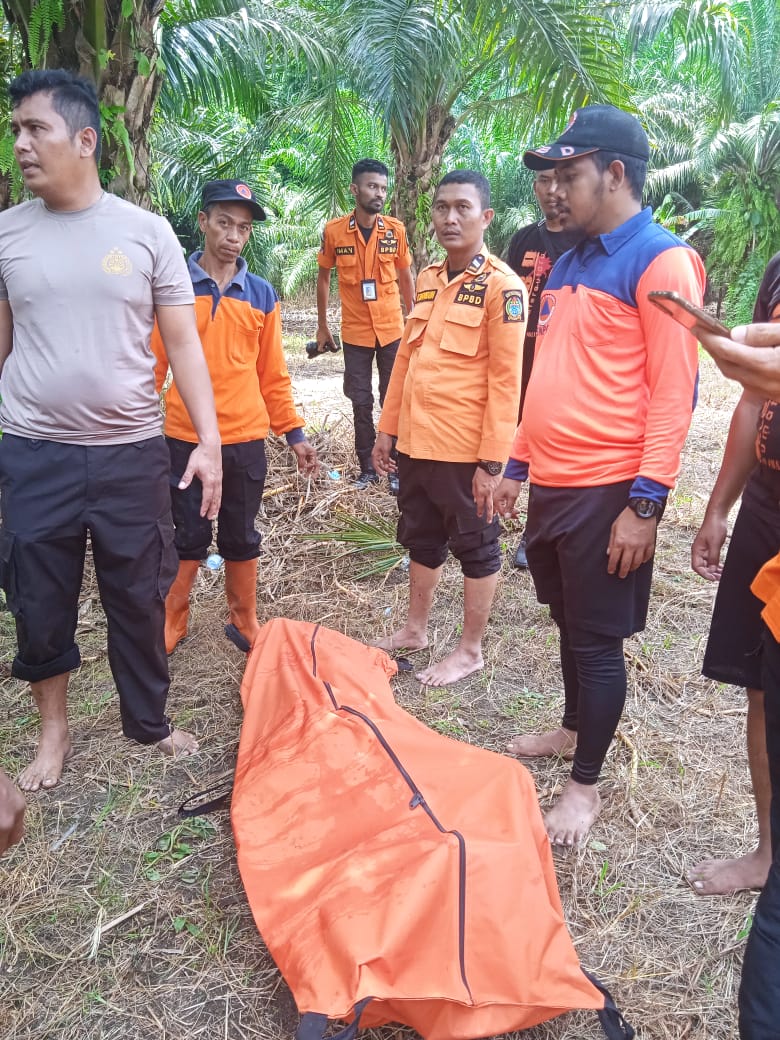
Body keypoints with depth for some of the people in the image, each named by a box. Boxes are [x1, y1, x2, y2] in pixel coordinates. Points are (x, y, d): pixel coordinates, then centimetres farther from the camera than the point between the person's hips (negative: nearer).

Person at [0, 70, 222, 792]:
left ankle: (148, 723, 32)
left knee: (140, 602, 11)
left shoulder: (147, 232, -1)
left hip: (131, 455, -1)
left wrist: (209, 439, -8)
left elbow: (182, 342, 0)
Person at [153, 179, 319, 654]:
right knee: (189, 538, 10)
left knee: (242, 539, 13)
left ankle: (245, 622, 30)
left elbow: (273, 373, 7)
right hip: (184, 439, -1)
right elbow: (153, 363, 0)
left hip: (246, 439, 2)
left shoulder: (261, 294, 4)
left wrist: (294, 433, 5)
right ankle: (171, 625, 28)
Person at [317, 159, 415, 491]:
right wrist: (322, 326, 6)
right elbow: (323, 277, 6)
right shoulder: (333, 231, -6)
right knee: (361, 402, 8)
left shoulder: (396, 229, -3)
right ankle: (367, 468, 19)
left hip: (392, 330, 0)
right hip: (355, 333, 0)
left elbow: (405, 277, 7)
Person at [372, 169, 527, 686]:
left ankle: (471, 650, 24)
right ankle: (415, 629, 37)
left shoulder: (502, 286, -12)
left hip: (466, 450, -7)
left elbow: (506, 380, -16)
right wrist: (388, 428, 13)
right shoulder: (428, 280, 10)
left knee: (476, 548, 9)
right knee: (422, 541, 20)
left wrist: (492, 461, -18)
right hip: (417, 443, 7)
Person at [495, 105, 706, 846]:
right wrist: (518, 465, 17)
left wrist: (646, 504, -19)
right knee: (569, 622, 21)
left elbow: (674, 391, -16)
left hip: (607, 492, -8)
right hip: (552, 483, 8)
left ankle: (585, 784, 20)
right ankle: (573, 730, 41)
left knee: (597, 639, 4)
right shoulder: (568, 264, 14)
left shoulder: (660, 261, -11)